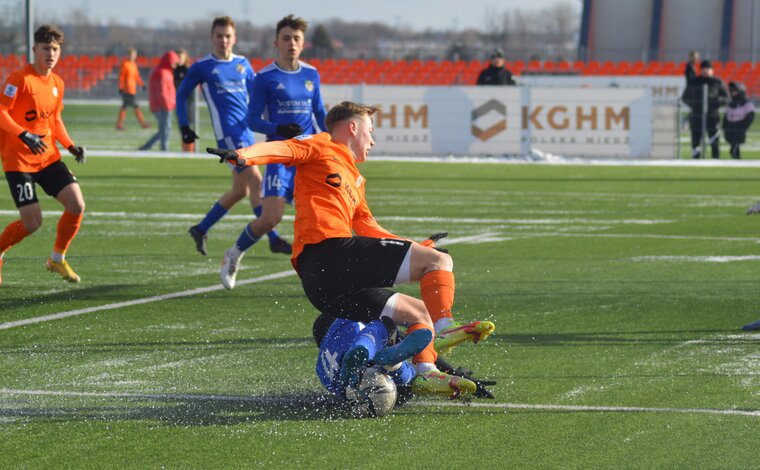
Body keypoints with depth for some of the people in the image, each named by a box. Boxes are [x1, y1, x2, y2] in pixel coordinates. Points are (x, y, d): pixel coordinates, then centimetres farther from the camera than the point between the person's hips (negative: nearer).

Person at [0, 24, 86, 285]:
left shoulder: (57, 83, 10)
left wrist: (71, 146, 7)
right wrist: (24, 135, -30)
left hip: (49, 158, 7)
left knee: (77, 205, -6)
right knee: (33, 222, -11)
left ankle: (57, 259, 15)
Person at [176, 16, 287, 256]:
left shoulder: (243, 64, 14)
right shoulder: (202, 67, 1)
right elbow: (181, 95, 10)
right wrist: (184, 126, 3)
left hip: (247, 130, 6)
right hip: (227, 132, -6)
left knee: (240, 189, 9)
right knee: (255, 180, -15)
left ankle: (201, 229, 24)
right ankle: (273, 240, -16)